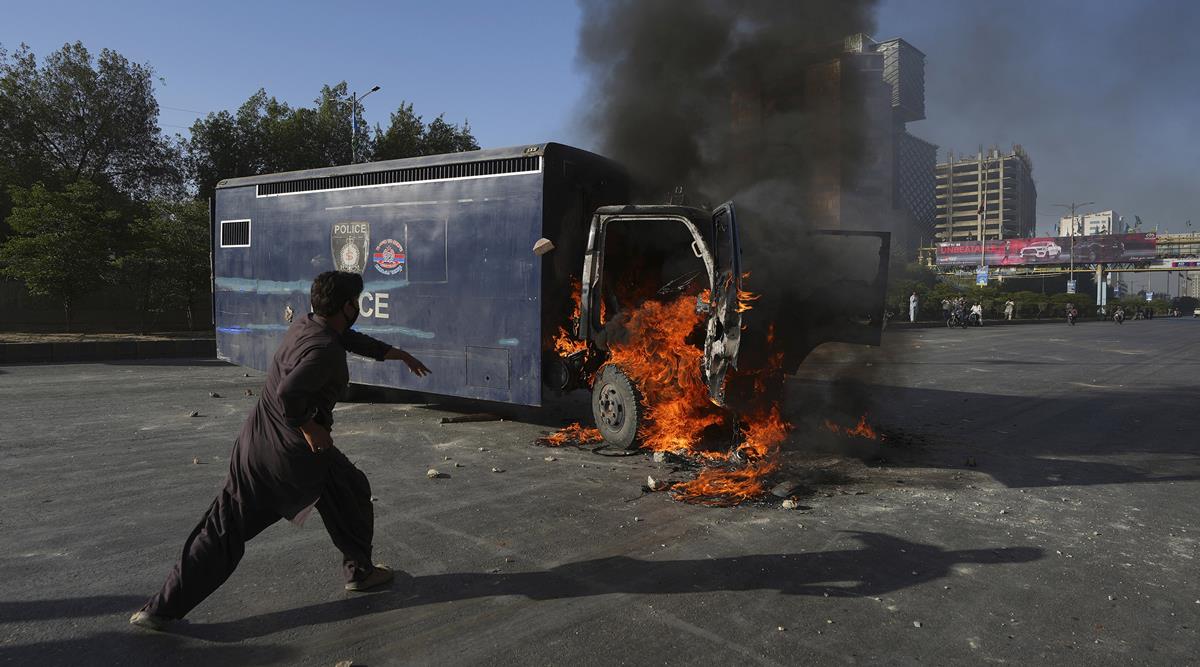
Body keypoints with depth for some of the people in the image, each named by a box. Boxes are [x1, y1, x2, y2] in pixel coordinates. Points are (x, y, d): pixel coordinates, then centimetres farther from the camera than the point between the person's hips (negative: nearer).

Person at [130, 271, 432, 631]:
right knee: (353, 494, 18)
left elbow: (354, 339, 22)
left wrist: (400, 354, 30)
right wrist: (309, 427, -17)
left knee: (223, 530, 10)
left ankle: (161, 608, 10)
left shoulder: (304, 325, 7)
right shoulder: (325, 349, -21)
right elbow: (289, 394, -34)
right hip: (297, 453, -8)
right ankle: (359, 571, 31)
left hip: (253, 442, 8)